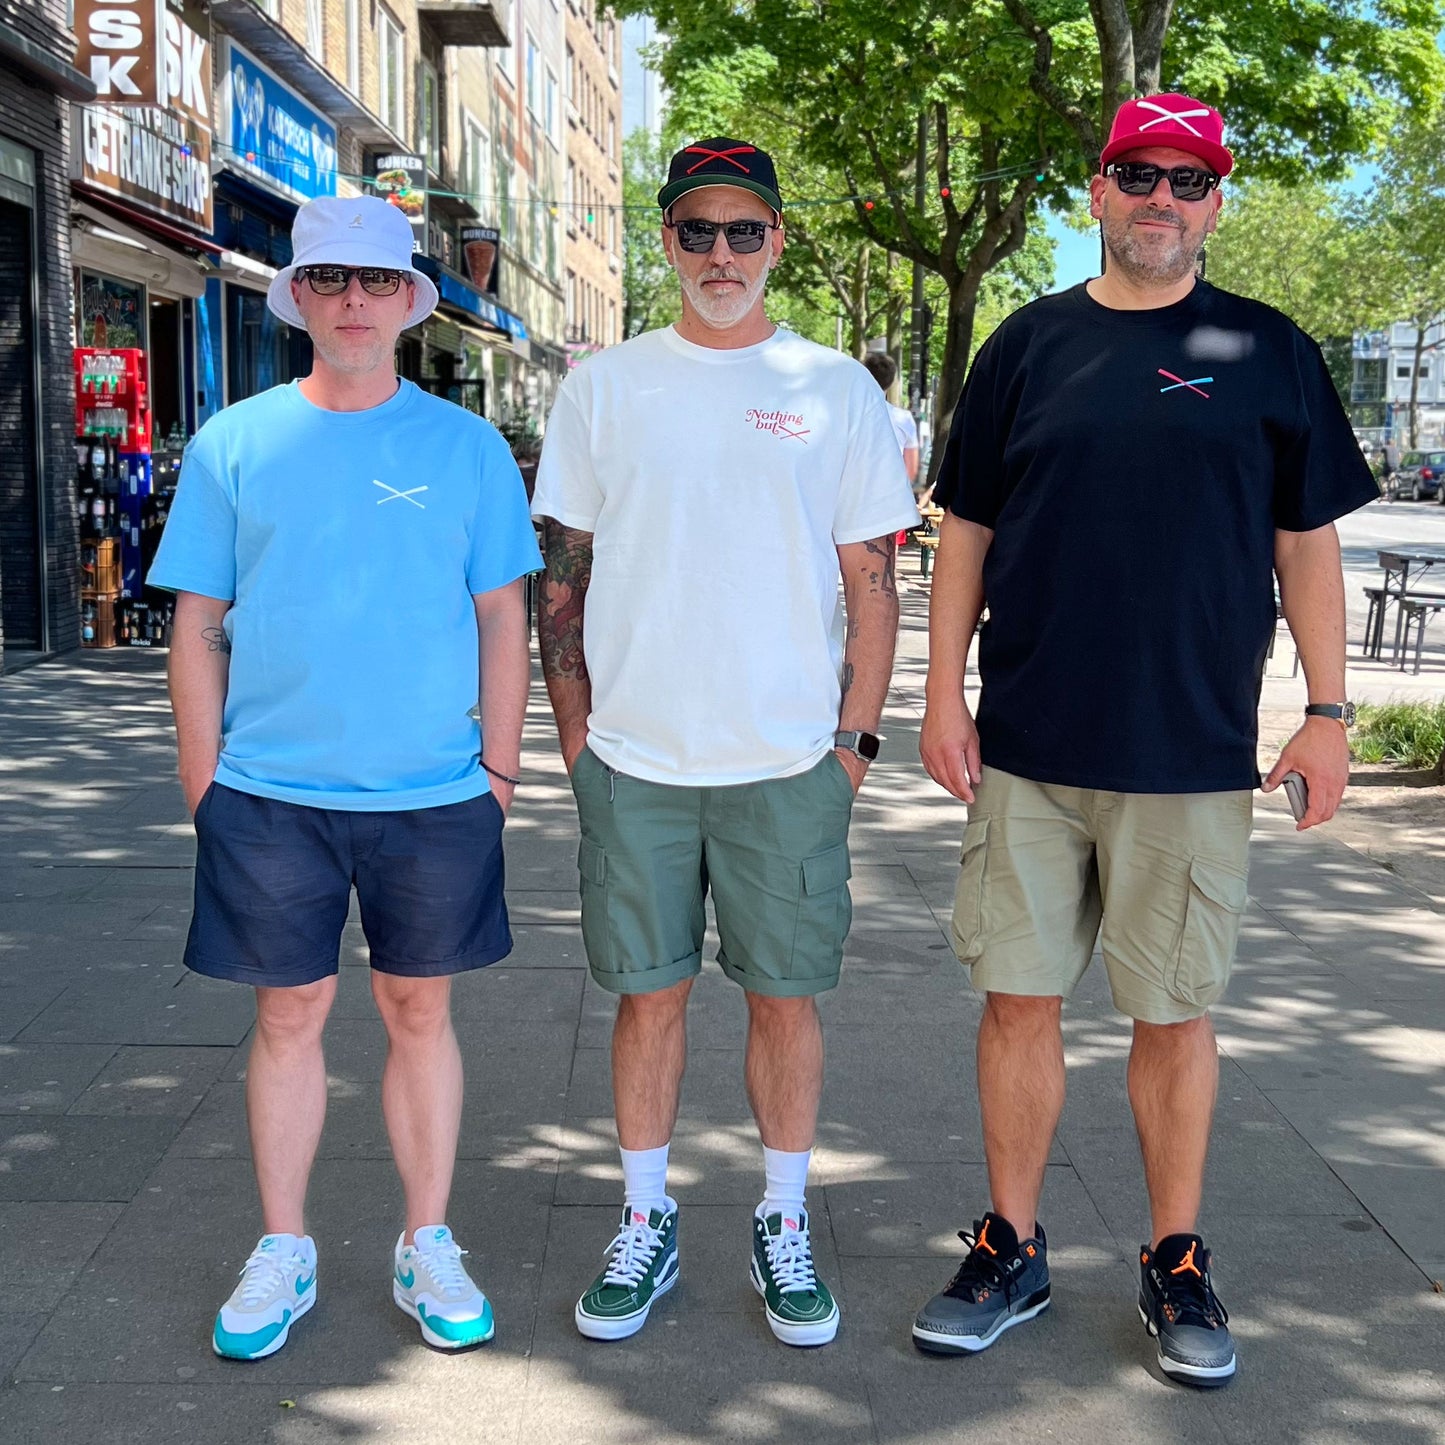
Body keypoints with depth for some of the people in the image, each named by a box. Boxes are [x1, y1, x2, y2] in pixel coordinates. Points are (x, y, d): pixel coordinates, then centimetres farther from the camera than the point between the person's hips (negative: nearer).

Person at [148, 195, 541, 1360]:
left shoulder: (467, 445, 3)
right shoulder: (234, 444, 3)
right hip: (271, 794, 0)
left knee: (421, 1012, 10)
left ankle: (428, 1248, 25)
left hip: (434, 794, 0)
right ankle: (283, 1254, 25)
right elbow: (198, 624, 4)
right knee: (289, 1015, 9)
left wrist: (499, 767, 0)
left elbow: (502, 617, 4)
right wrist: (205, 780, 0)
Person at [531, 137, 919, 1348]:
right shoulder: (603, 386, 6)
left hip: (791, 759, 0)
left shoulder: (837, 389, 4)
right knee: (650, 993, 9)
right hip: (634, 756, 1)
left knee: (786, 996, 7)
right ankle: (645, 1224, 25)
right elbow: (563, 575, 8)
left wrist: (857, 736, -1)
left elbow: (874, 583, 4)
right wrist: (574, 732, 2)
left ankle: (784, 1226, 25)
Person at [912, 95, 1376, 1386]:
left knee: (1174, 1016, 8)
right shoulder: (1030, 344, 7)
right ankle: (1013, 1251, 23)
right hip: (1028, 748, 1)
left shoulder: (1268, 352, 5)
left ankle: (1177, 1263, 25)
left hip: (1193, 755, -1)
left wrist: (1328, 711, 2)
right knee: (1020, 999, 7)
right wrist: (945, 692, 2)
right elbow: (967, 531, 9)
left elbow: (1307, 543, 6)